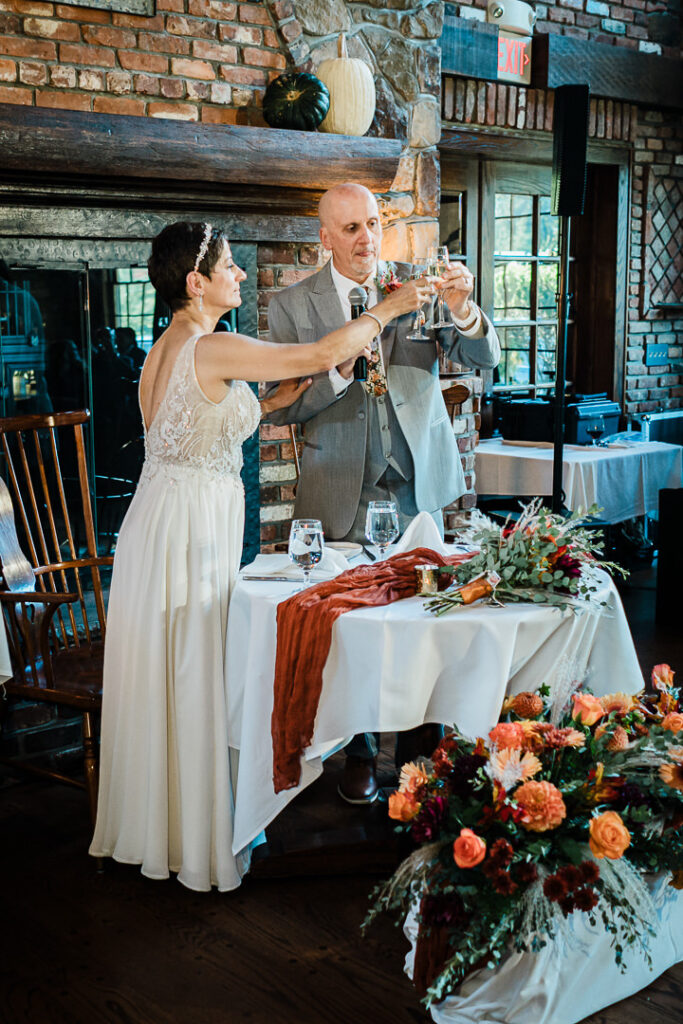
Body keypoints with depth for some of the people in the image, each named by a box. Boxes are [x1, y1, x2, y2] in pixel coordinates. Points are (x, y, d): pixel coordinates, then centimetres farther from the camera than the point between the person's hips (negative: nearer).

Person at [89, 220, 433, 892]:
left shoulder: (162, 351, 10)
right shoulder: (213, 349, -18)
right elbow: (323, 354, -15)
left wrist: (271, 404, 15)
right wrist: (389, 308, -1)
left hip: (155, 521, 9)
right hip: (194, 528, -9)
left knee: (160, 681, 18)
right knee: (197, 681, 4)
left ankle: (152, 824, 34)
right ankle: (200, 842, 19)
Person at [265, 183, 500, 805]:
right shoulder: (292, 306, -1)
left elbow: (486, 358, -4)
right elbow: (281, 408, -5)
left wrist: (463, 310, -25)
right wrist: (341, 368, -20)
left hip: (418, 480, 1)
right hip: (343, 490, -1)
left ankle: (420, 748, 24)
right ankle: (359, 755, 23)